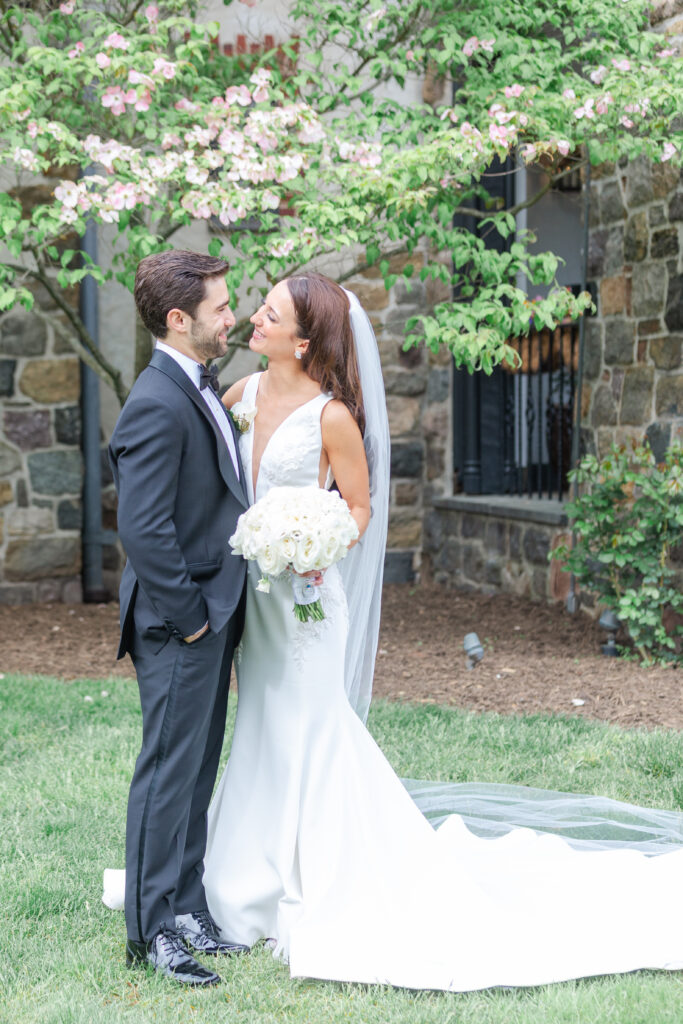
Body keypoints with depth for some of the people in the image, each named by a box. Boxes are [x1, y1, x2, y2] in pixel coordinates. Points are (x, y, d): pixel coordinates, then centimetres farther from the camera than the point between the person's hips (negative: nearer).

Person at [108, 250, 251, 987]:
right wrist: (187, 615, -17)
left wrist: (221, 611, 14)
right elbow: (143, 529, -25)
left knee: (198, 769, 16)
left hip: (213, 617, 10)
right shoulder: (156, 406, -20)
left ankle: (187, 909, 27)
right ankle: (153, 931, 10)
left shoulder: (198, 388, 11)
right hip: (179, 627, -10)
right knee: (170, 772, -1)